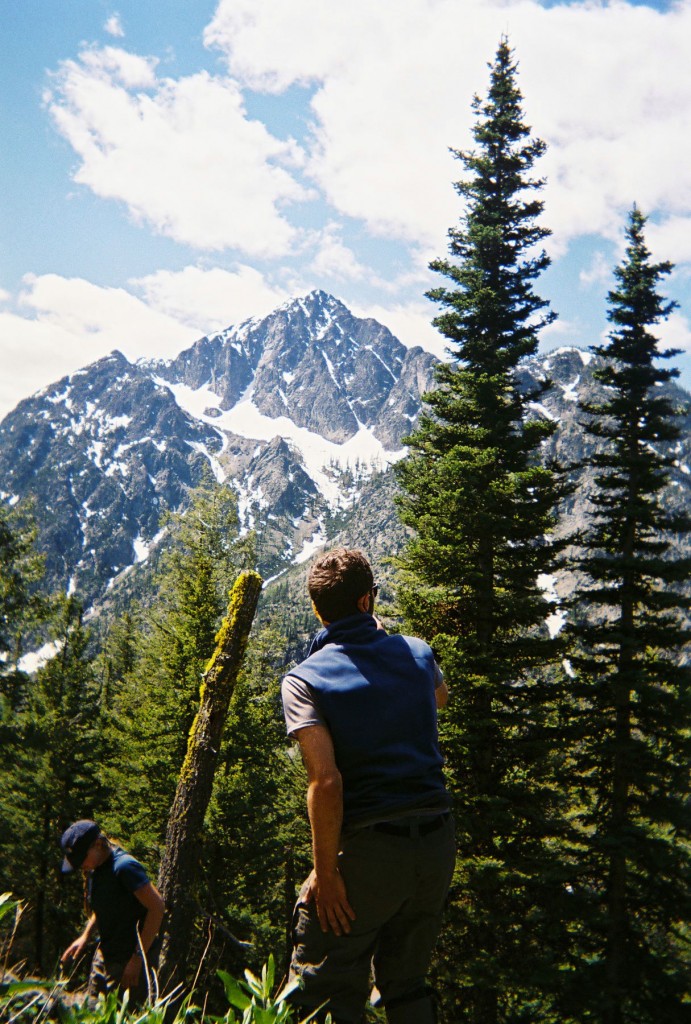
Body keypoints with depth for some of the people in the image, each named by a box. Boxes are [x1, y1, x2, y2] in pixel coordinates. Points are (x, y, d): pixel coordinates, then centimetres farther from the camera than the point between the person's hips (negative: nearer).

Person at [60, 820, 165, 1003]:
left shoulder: (124, 866, -21)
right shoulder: (94, 870, 7)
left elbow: (157, 908, -24)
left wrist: (138, 957, -22)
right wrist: (85, 937, 10)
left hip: (128, 961, -9)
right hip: (104, 956, 9)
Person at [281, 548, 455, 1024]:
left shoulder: (305, 679, -8)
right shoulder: (417, 653, 5)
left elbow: (326, 782, -19)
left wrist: (325, 871, -13)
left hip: (369, 846, -5)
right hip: (437, 843, 5)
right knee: (407, 985, 23)